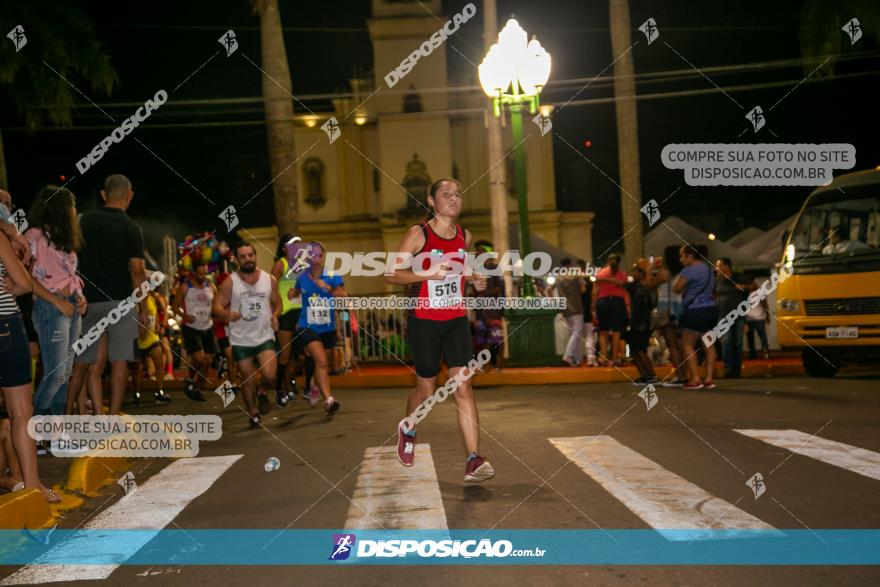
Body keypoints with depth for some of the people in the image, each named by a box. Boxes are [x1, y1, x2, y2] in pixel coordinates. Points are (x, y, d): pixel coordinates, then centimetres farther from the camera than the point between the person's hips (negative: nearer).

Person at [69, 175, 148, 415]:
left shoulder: (86, 220, 5)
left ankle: (99, 418, 3)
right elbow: (137, 271, -7)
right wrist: (143, 308, 0)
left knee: (85, 364, 8)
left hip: (89, 300, 3)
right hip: (121, 300, -2)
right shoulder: (131, 228, -4)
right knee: (119, 362, 2)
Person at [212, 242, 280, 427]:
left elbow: (277, 303, 12)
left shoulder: (269, 279, 0)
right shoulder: (230, 282, -6)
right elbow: (217, 305, -8)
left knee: (270, 375, -17)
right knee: (247, 379, 9)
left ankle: (263, 392, 19)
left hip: (264, 336, 0)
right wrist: (226, 314, -29)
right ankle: (253, 413, 32)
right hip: (241, 339, 0)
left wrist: (275, 316, -9)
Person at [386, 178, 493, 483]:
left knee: (463, 387, -7)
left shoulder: (465, 236, 6)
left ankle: (473, 461, -8)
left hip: (456, 320, 4)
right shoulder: (418, 234, -10)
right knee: (427, 391, 8)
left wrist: (475, 279, 5)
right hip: (424, 321, -3)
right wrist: (428, 273, -26)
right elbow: (391, 274, -12)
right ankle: (407, 429, 41)